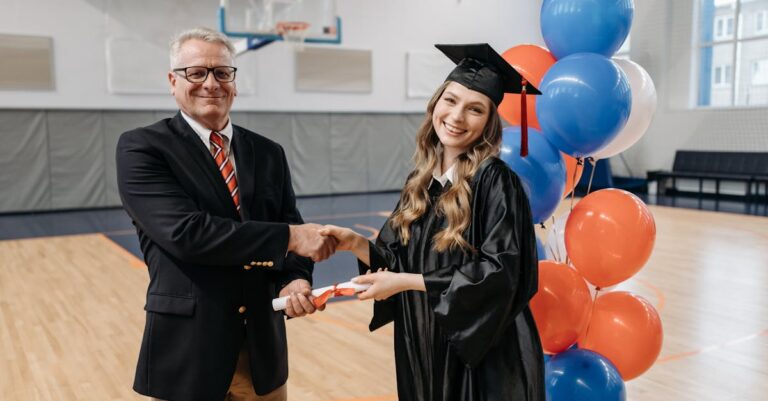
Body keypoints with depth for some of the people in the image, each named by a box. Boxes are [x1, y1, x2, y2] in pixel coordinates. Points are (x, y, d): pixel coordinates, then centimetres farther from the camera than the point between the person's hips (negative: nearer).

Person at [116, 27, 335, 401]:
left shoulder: (268, 153, 7)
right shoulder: (142, 147, -8)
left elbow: (292, 226, 6)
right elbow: (185, 231, -21)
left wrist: (296, 279, -15)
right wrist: (289, 237, -21)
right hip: (187, 348, -4)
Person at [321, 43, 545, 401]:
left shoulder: (495, 181, -16)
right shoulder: (420, 180, 3)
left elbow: (499, 272, -21)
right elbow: (401, 260, 8)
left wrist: (405, 282, -21)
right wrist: (357, 244, -10)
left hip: (483, 353, -6)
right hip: (422, 346, 6)